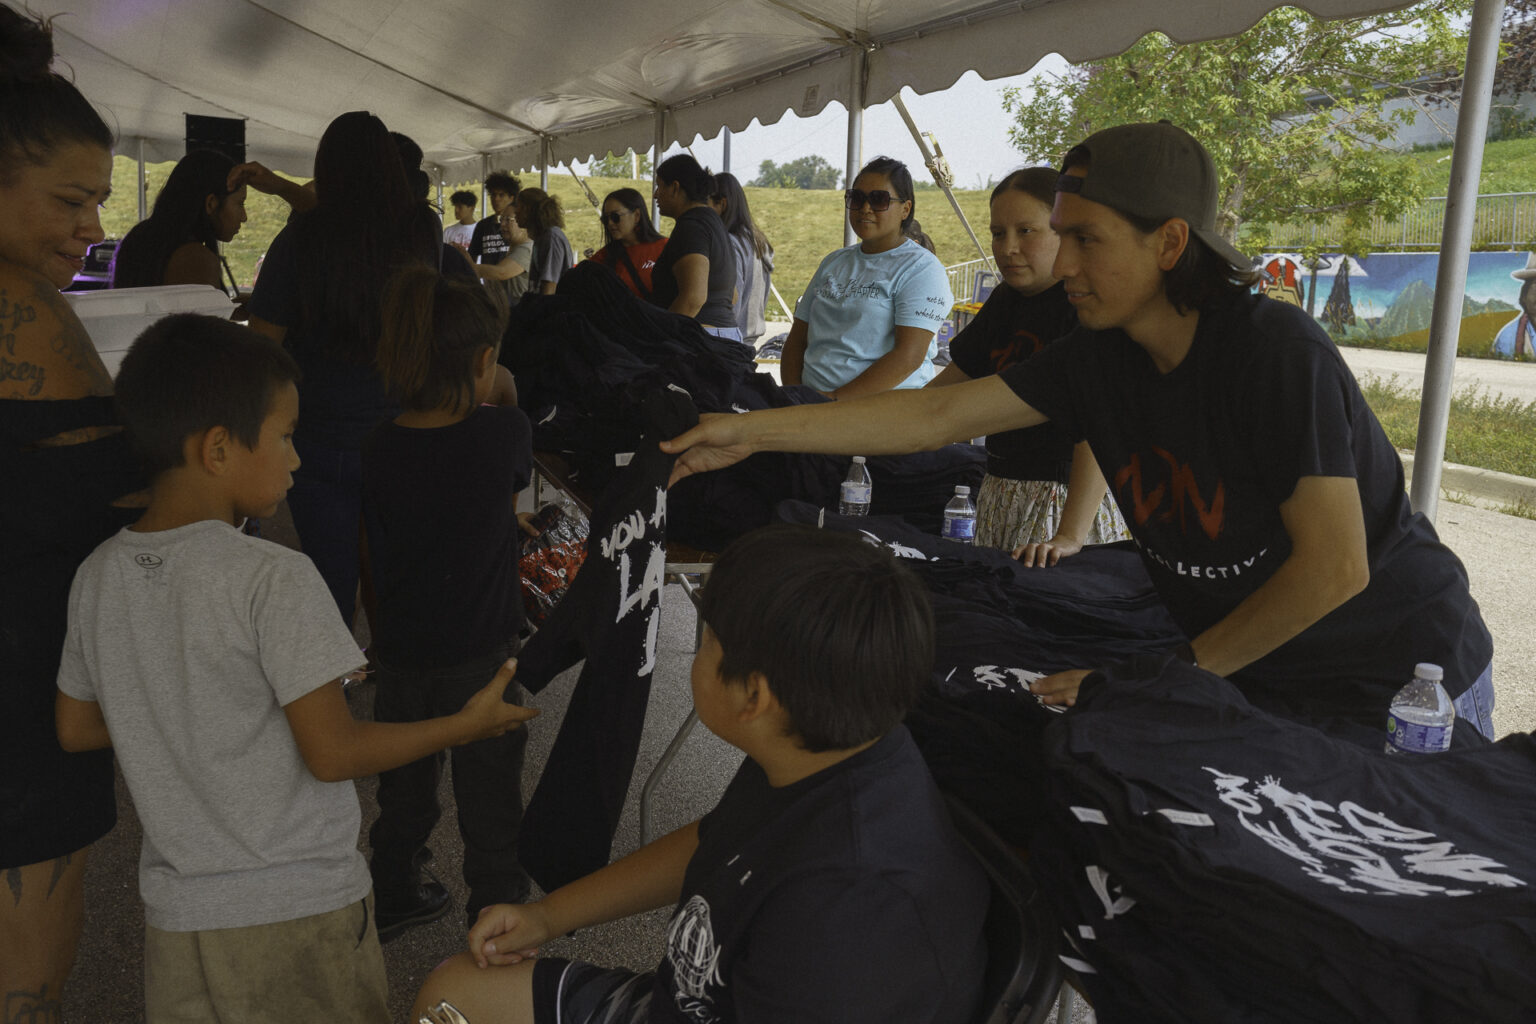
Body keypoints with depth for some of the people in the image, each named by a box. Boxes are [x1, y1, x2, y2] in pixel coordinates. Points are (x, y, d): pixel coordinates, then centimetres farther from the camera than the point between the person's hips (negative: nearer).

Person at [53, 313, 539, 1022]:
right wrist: (469, 724, -9)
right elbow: (334, 753, -19)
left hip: (176, 912, 6)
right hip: (300, 909, -5)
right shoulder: (273, 579, -22)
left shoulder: (98, 576, -2)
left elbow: (76, 729, 10)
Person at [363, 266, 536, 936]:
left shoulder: (377, 452, -7)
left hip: (400, 655, 4)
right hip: (482, 656, -4)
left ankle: (391, 901, 43)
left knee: (403, 790, 23)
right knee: (489, 803, 12)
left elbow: (377, 558, 2)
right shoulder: (503, 431, -16)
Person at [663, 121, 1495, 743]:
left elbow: (1333, 568, -27)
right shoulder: (1097, 358, -7)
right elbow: (936, 416, -9)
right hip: (1249, 675, 6)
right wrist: (751, 430, -12)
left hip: (1397, 685, -5)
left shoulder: (1273, 350, -26)